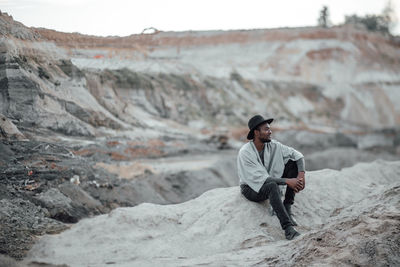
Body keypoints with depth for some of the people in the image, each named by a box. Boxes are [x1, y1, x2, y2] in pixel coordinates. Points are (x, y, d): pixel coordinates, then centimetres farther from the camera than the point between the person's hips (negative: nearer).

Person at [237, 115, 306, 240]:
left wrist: (301, 174, -22)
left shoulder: (273, 145, -8)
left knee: (292, 163, -12)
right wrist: (287, 181, -32)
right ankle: (287, 227, -41)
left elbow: (297, 155, -4)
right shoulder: (245, 152, -25)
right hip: (251, 188, -7)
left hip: (269, 181, 7)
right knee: (272, 186, -40)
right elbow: (261, 178, -29)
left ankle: (287, 207, -14)